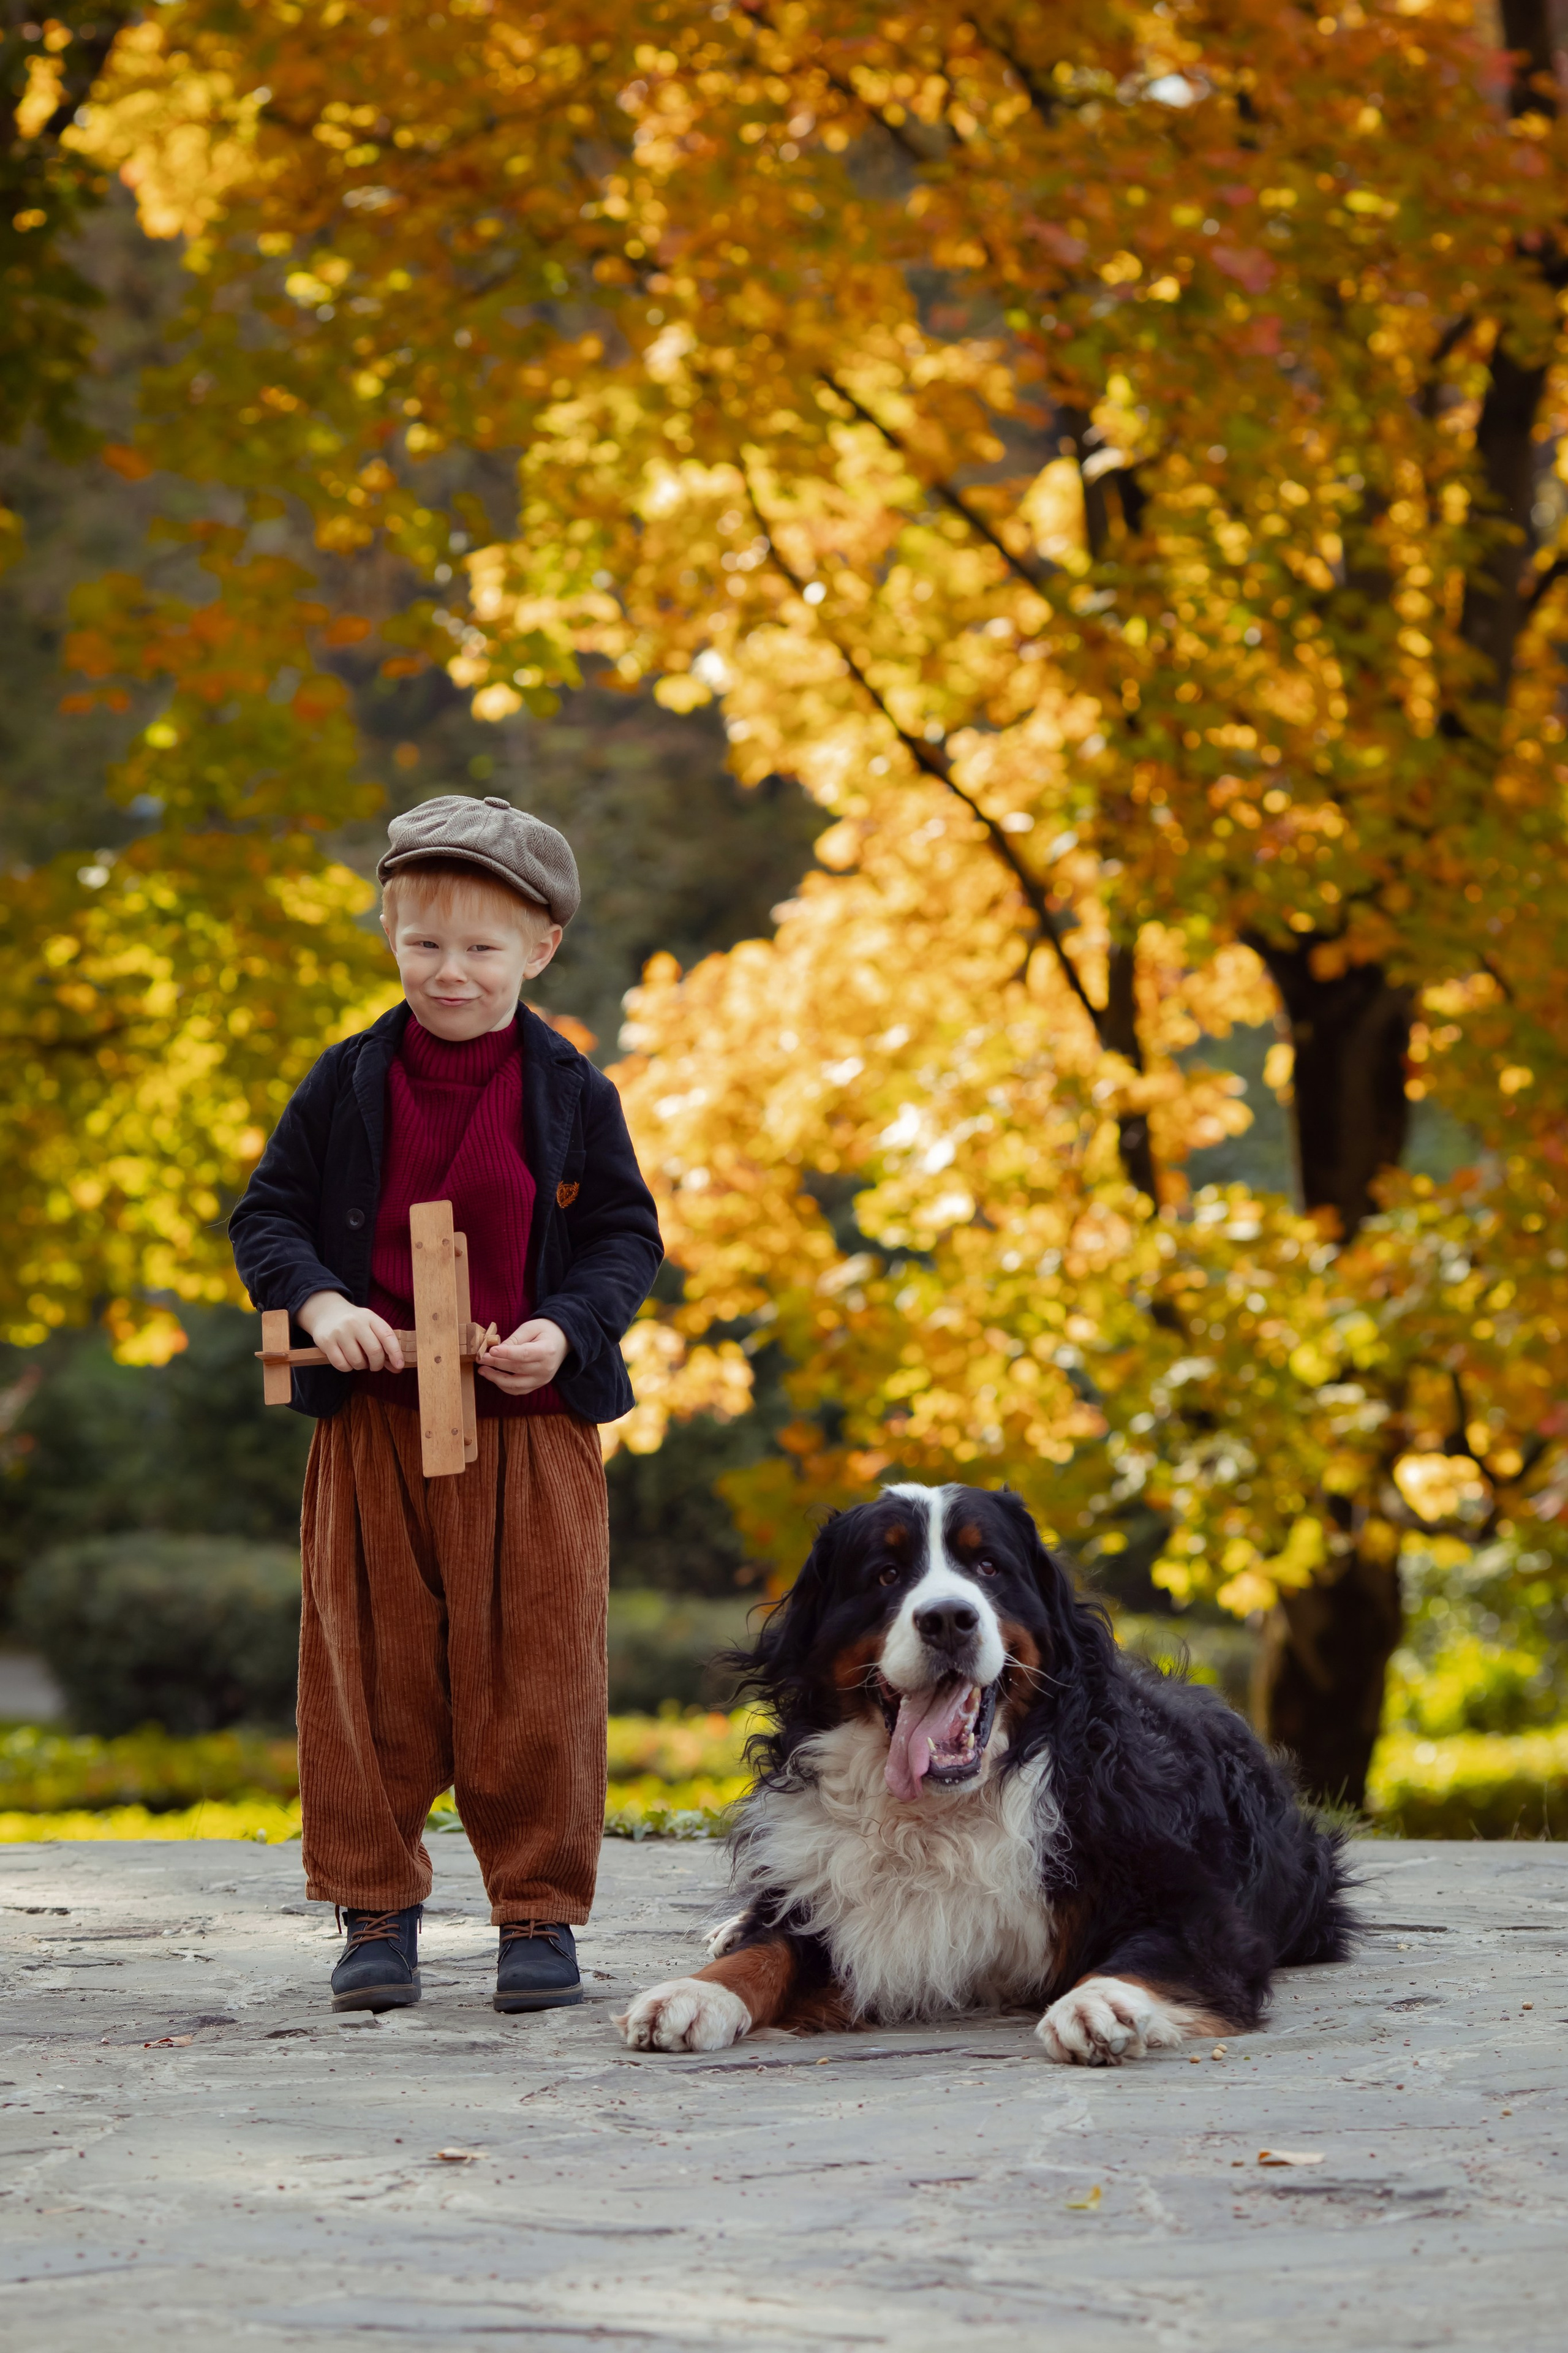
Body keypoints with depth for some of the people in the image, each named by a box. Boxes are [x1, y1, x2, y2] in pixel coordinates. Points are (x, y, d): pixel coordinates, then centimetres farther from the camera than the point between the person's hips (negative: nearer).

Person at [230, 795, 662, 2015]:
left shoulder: (572, 1092, 1)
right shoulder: (349, 1082, 3)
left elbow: (626, 1233, 4)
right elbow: (267, 1214, 5)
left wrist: (567, 1329, -13)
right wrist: (316, 1300, -14)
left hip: (531, 1421, -1)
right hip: (374, 1419, 1)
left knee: (534, 1677, 1)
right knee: (371, 1674, 5)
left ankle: (541, 1910, 12)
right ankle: (377, 1907, 16)